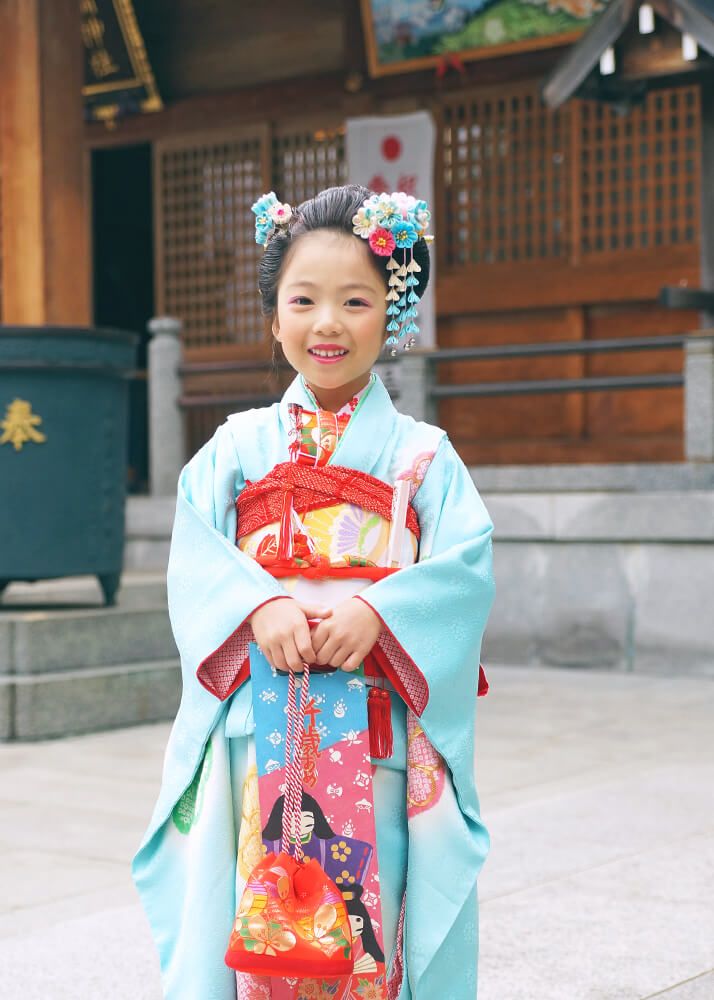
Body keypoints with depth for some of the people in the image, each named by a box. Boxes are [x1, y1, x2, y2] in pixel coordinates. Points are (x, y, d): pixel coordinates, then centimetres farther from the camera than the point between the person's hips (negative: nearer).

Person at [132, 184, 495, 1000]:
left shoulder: (423, 454, 8)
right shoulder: (239, 446, 11)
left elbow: (464, 564, -5)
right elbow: (195, 556, 0)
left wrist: (375, 611, -20)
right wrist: (258, 605, -19)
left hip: (379, 741, -1)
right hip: (260, 735, 1)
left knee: (369, 917, -2)